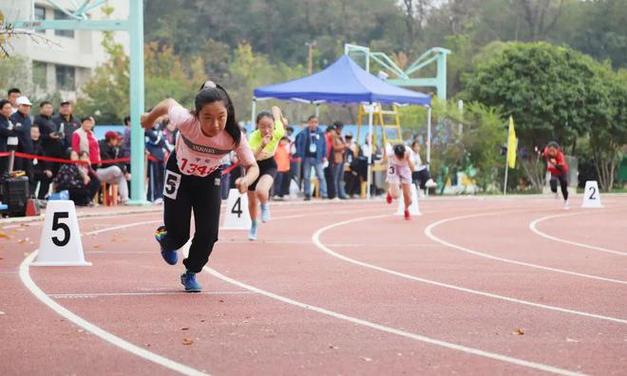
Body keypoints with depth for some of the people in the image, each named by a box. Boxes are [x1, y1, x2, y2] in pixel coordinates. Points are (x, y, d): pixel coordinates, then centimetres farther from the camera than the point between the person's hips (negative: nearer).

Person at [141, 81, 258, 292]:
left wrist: (246, 181, -46)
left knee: (208, 233, -8)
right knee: (178, 235, 0)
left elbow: (252, 166, -22)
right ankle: (165, 239, 40)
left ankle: (191, 273, 22)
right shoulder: (186, 122, -39)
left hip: (209, 178, 1)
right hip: (179, 173, -1)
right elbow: (169, 104, -17)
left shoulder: (234, 136, -34)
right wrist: (150, 118, 5)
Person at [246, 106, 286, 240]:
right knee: (252, 200, 15)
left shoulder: (278, 133, -30)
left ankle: (264, 207, 7)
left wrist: (282, 119, 10)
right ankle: (253, 226, 47)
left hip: (269, 165, 0)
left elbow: (275, 109, -10)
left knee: (261, 191, -31)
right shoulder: (253, 137, -36)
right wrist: (262, 146, -62)